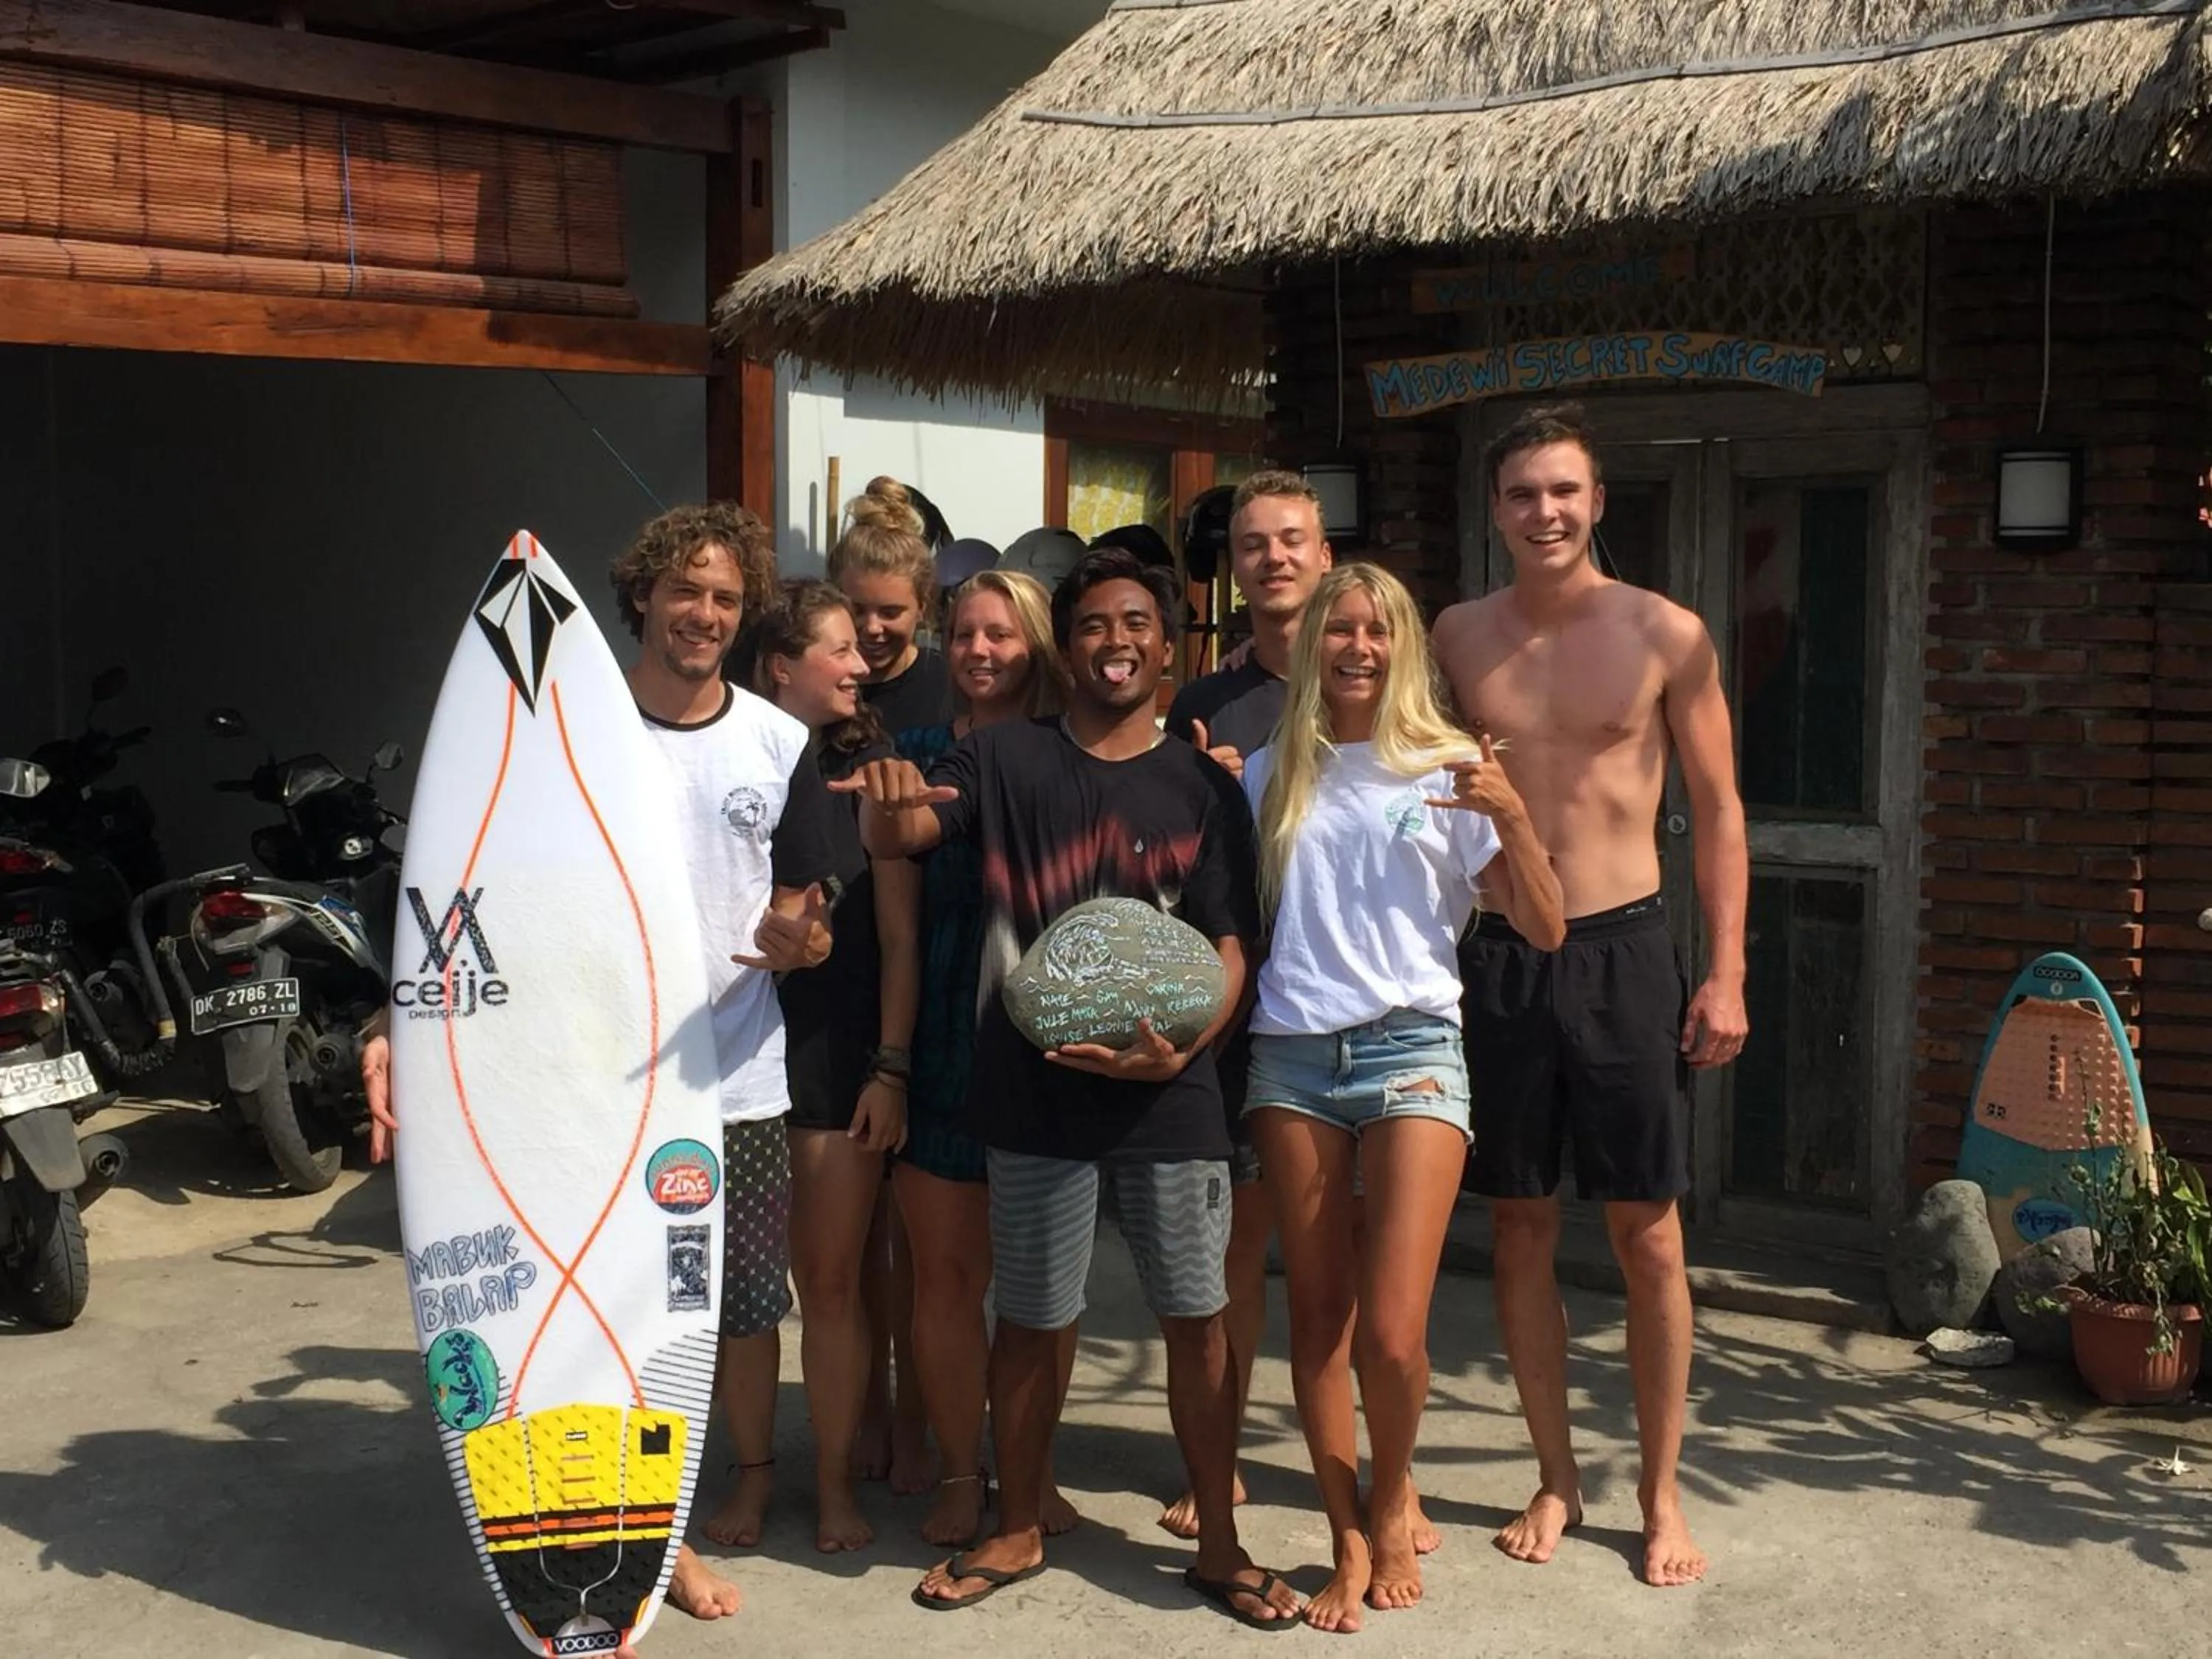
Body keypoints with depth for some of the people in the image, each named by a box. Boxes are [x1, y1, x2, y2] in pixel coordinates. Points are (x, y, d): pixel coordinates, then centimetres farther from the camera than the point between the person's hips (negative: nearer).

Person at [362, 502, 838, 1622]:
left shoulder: (780, 744, 4)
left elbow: (797, 903, 10)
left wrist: (801, 939, -15)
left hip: (740, 1079, 2)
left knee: (746, 1300, 12)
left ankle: (752, 1475, 36)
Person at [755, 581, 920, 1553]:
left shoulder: (870, 772, 3)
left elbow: (899, 937, 1)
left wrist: (891, 1068, -5)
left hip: (841, 1054, 0)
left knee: (830, 1283, 3)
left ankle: (836, 1482, 17)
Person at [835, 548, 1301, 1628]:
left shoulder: (1203, 787, 3)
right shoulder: (1004, 759, 2)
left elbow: (1231, 949, 0)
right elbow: (896, 837, -8)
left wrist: (1180, 1050, -19)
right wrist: (884, 801, -33)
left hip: (1170, 1097, 1)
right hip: (1034, 1095, 0)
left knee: (1196, 1319, 6)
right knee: (1032, 1320, 11)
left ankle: (1218, 1543, 23)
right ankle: (1018, 1531, 30)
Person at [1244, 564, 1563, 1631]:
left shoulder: (1449, 767, 3)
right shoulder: (1270, 775, 10)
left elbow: (1545, 931, 0)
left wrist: (1511, 815, -15)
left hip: (1410, 1050, -2)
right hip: (1291, 1056, 2)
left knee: (1391, 1332, -9)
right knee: (1316, 1320, 5)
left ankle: (1391, 1508, 20)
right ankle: (1350, 1542, 21)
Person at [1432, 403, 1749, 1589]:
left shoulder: (1666, 636, -3)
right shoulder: (1460, 637, 4)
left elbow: (1718, 810, 1)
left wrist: (1726, 973, -5)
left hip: (1622, 952, -2)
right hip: (1497, 956, 2)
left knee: (1647, 1235, 4)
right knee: (1522, 1229, 9)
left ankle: (1662, 1494, 20)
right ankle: (1555, 1481, 25)